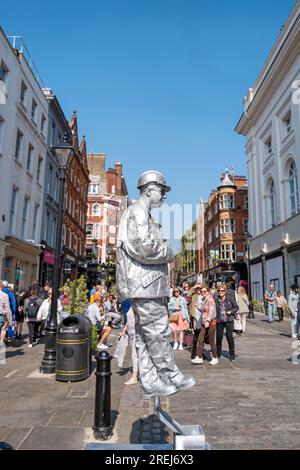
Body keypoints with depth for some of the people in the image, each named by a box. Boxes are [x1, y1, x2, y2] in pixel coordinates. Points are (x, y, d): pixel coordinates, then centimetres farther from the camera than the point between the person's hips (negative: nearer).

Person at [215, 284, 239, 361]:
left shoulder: (230, 298, -8)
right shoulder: (216, 299, -2)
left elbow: (236, 307, 2)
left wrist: (231, 311, -15)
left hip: (229, 320, -2)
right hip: (219, 321, 2)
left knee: (229, 336, -3)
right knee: (219, 336, 7)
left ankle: (232, 354, 15)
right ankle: (218, 353, 27)